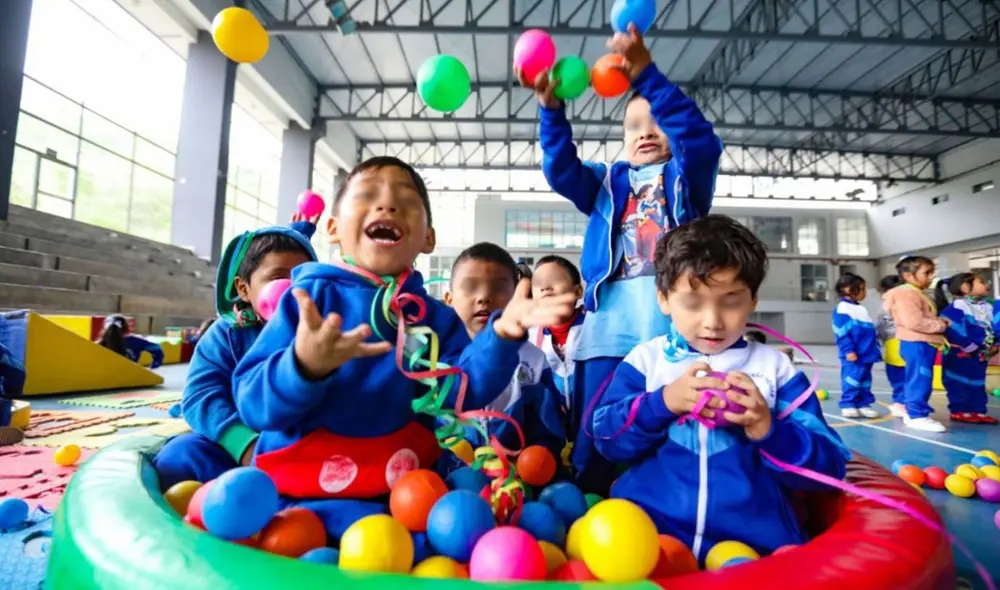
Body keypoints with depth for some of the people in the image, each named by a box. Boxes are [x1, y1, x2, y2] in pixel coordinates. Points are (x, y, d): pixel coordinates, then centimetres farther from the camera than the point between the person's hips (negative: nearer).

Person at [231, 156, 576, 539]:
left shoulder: (437, 317, 5)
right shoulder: (310, 297, -5)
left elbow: (460, 391, -9)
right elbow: (251, 403, -9)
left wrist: (501, 333, -25)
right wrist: (305, 366, -30)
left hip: (403, 491, 4)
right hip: (303, 490, -3)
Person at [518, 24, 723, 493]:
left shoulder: (689, 177, 15)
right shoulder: (607, 184, 21)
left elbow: (702, 138, -5)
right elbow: (562, 171, 6)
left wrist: (647, 75, -15)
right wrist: (551, 108, -9)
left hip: (676, 323, -1)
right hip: (611, 324, 2)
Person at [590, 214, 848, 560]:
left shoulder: (775, 366, 9)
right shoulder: (645, 358, 7)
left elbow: (828, 467, 7)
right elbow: (607, 438, 0)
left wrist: (769, 431, -13)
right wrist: (663, 402, -16)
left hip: (754, 540, 2)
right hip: (643, 525, -1)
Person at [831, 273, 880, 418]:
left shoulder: (861, 309, 16)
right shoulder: (842, 310, -13)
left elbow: (870, 332, 22)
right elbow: (842, 334, -17)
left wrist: (875, 349, 20)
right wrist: (849, 350, -21)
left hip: (866, 354, 9)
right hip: (853, 355, -9)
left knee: (865, 380, 13)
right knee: (852, 379, -4)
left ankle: (864, 405, 21)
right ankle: (847, 405, 4)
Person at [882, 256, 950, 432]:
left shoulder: (918, 294, 19)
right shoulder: (906, 294, -16)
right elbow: (914, 322, -25)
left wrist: (939, 322, 7)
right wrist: (940, 325, -12)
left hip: (924, 344, 11)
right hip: (916, 345, -11)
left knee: (919, 381, 17)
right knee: (920, 381, -9)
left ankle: (912, 412, 27)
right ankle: (917, 415, -4)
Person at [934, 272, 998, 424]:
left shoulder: (988, 307, 11)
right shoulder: (957, 307, -17)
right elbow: (952, 329, -23)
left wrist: (994, 345, -2)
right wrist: (970, 346, -19)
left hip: (981, 355, 8)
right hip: (958, 354, -8)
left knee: (978, 383, 14)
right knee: (959, 383, 0)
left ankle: (978, 411, 22)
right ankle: (959, 411, 7)